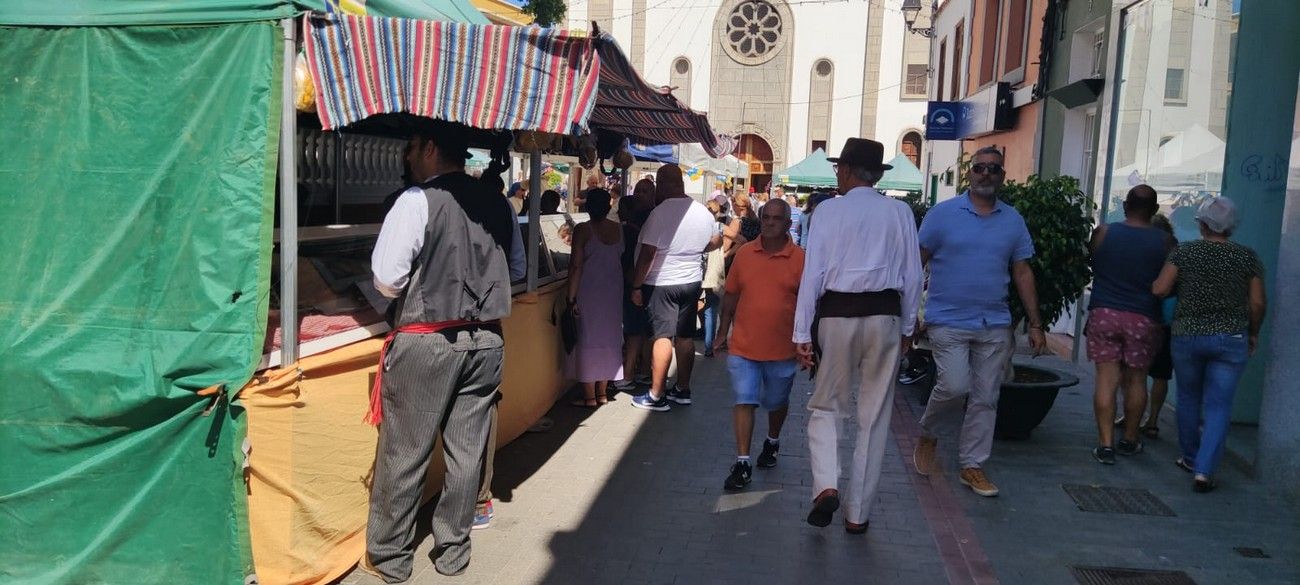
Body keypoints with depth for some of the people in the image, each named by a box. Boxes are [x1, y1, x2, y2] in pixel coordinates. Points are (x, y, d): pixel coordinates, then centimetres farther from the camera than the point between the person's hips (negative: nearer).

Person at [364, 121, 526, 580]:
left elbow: (387, 281, -13)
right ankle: (452, 551, 24)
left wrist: (421, 276, 6)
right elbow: (517, 269, 20)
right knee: (467, 450, 12)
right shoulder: (498, 205, 7)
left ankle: (388, 558, 18)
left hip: (426, 343, -5)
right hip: (486, 340, 6)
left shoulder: (417, 201, -12)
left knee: (404, 453, 6)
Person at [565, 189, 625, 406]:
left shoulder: (583, 230, -11)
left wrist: (572, 297, -11)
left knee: (588, 340, 1)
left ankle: (589, 396, 3)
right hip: (614, 289, 5)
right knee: (609, 337, 13)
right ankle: (602, 393, 19)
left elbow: (576, 266, -14)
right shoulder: (619, 229, 2)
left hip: (589, 290, -5)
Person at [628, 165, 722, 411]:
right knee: (685, 336, 13)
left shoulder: (660, 213, -17)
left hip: (662, 282, -6)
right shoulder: (704, 212, 3)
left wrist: (636, 286, -11)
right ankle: (682, 389, 22)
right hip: (692, 281, 6)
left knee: (662, 337, -4)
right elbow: (716, 242, 18)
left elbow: (647, 254, -18)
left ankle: (656, 396, -1)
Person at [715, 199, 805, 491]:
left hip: (782, 348, -1)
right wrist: (723, 331, 10)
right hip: (743, 346, 1)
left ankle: (772, 443, 44)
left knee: (777, 401, 18)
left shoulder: (800, 259, -6)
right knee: (744, 401, -3)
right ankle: (742, 463, 2)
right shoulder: (745, 253, 1)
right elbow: (731, 295, 9)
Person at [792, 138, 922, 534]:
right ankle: (857, 514, 16)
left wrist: (802, 334, -2)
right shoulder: (900, 212, 4)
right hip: (885, 316, 2)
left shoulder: (830, 211, -3)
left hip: (837, 316, -2)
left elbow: (813, 274, -5)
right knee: (874, 418, 10)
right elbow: (912, 276, 5)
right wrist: (907, 327, 16)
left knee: (826, 408, 14)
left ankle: (826, 486, -8)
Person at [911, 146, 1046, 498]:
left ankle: (972, 466, 18)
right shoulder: (943, 214, -1)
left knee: (985, 398, 6)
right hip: (949, 321, -4)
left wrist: (1035, 324, 8)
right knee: (954, 386, -15)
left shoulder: (1013, 221, 9)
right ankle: (927, 435, 14)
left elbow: (1023, 273, 12)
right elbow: (917, 264, 0)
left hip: (995, 325, 4)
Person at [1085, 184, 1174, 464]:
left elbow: (1089, 263, 11)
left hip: (1104, 313, 0)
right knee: (1136, 379, 13)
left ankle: (1106, 444, -2)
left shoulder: (1103, 233, -3)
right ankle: (1130, 439, 25)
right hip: (1143, 319, 1)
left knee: (1106, 379, 1)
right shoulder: (1163, 241, -2)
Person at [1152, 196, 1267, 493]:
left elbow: (1159, 290, -9)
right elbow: (1258, 303, -1)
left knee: (1188, 398, 18)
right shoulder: (1247, 257, -1)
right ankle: (1204, 471, -7)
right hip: (1231, 339, 0)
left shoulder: (1184, 252, -3)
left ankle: (1191, 459, 30)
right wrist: (1253, 334, 14)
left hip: (1187, 336, 0)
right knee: (1218, 406, 1)